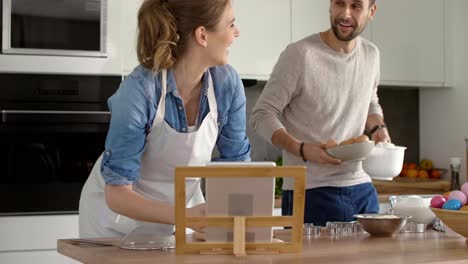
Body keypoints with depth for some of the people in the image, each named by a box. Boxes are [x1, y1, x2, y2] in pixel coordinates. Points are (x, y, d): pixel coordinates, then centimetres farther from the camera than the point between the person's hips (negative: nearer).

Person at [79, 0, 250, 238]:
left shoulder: (227, 82, -16)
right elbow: (117, 194, -28)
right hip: (121, 210, -4)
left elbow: (237, 162, -6)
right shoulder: (139, 91, -30)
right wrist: (184, 216, -42)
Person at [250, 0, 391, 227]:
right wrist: (301, 149, -26)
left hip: (362, 190, 6)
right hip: (310, 192, -6)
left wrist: (378, 127, 3)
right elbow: (262, 114, -11)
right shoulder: (300, 55, -13)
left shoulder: (371, 55, 8)